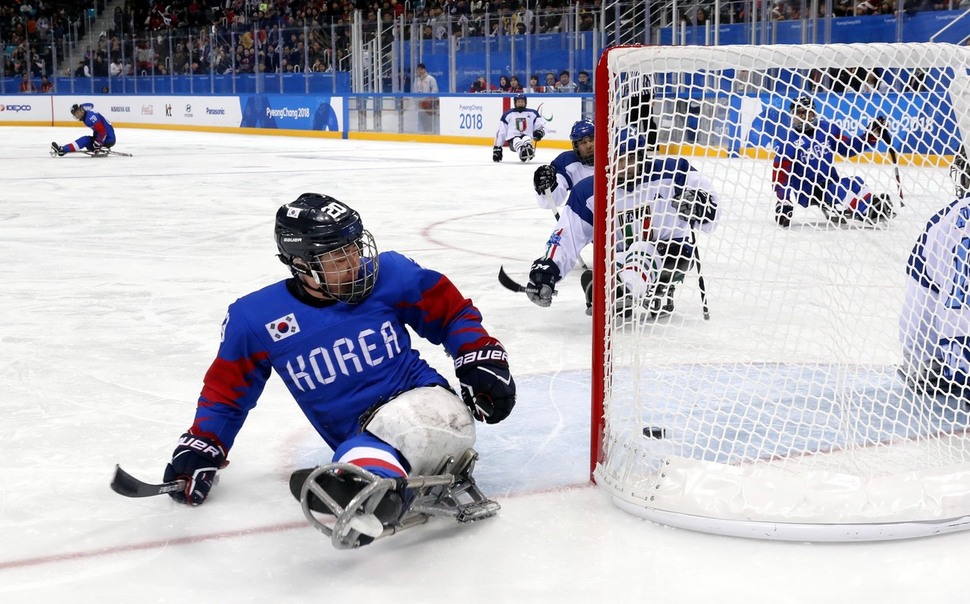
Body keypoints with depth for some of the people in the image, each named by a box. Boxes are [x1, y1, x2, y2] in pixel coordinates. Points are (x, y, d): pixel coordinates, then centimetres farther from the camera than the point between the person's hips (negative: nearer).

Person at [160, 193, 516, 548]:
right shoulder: (256, 319, -1)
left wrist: (481, 361, 0)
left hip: (421, 402, -5)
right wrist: (201, 449, 5)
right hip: (359, 437, 6)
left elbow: (452, 312, 12)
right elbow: (227, 390, 13)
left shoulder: (390, 275, -1)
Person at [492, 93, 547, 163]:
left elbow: (541, 125, 8)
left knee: (526, 139, -37)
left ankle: (529, 152, -70)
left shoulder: (532, 113, 16)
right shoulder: (508, 115, 14)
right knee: (517, 142, -37)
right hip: (512, 138, 0)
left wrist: (539, 132, -16)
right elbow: (500, 132, 13)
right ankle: (522, 152, -70)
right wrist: (497, 148, 9)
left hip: (528, 137, 0)